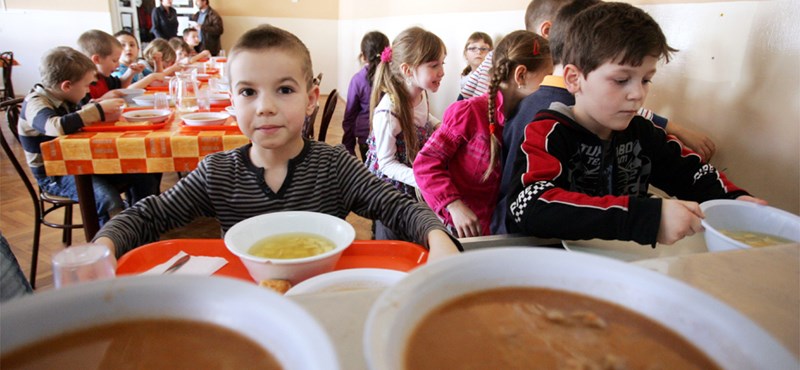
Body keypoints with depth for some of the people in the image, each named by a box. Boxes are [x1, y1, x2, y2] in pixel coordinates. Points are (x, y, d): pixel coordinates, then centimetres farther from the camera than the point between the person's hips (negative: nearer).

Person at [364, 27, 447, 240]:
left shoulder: (421, 95, -9)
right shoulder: (388, 112, -32)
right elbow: (387, 163, -24)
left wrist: (441, 126, -2)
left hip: (413, 179, 7)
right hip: (389, 183, -7)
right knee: (390, 239, 11)